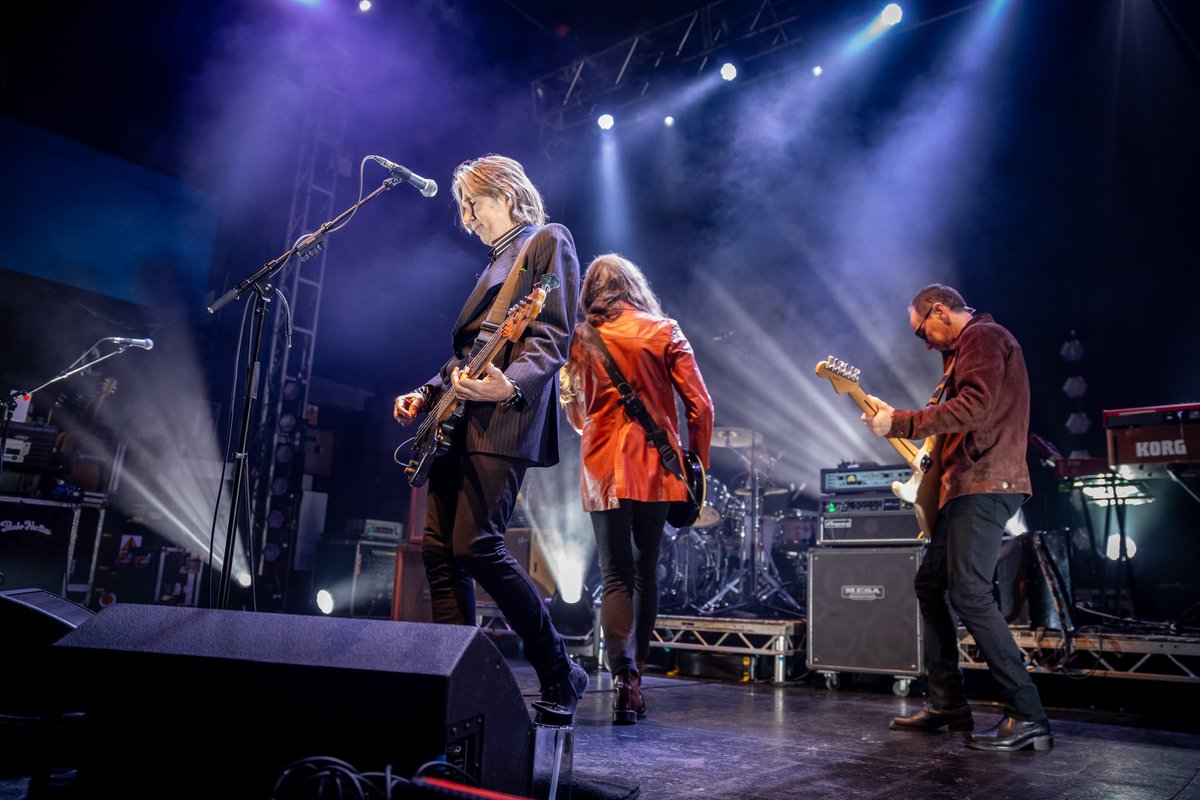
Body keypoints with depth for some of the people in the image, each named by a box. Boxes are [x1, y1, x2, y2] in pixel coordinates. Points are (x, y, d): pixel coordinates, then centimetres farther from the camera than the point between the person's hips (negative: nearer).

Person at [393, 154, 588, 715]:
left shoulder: (548, 241, 2)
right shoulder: (496, 262, 28)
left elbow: (553, 337, -12)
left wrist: (511, 385, -29)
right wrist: (428, 394, 17)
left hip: (504, 422, -9)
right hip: (459, 422, 10)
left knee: (475, 546, -16)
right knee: (439, 549, 4)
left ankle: (560, 673, -2)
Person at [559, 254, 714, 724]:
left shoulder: (581, 340, 6)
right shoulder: (664, 332, 3)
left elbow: (573, 413, 13)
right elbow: (700, 406, -3)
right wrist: (697, 462, 8)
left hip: (603, 471, 0)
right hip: (655, 468, 1)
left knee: (616, 577, 2)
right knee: (646, 573, 15)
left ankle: (623, 676, -15)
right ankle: (635, 674, 22)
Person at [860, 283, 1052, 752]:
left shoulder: (982, 337, -7)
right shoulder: (965, 348, 25)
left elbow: (974, 407, -22)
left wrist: (900, 422, -18)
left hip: (985, 484, -11)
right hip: (968, 485, 11)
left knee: (969, 595, -15)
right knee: (930, 584, 11)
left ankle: (1027, 717, -8)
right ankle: (947, 704, 17)